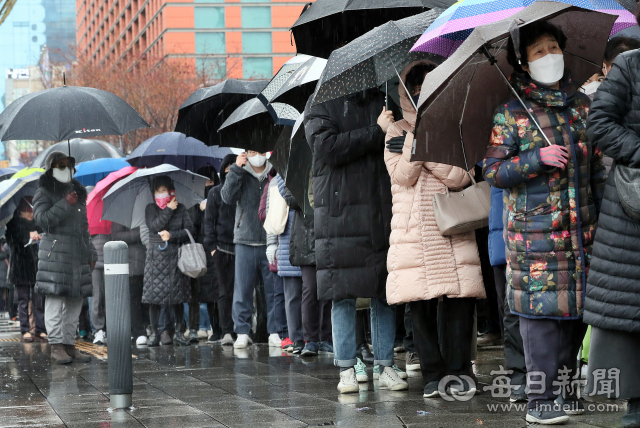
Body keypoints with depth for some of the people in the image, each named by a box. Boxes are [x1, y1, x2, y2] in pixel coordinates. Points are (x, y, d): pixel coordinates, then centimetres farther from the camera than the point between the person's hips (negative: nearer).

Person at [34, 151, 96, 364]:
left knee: (75, 301, 5)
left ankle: (69, 345, 9)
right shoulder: (45, 193, 2)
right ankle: (56, 347, -10)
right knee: (55, 299, -9)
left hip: (77, 255, 7)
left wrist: (90, 254, 21)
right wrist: (65, 205, -15)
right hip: (55, 252, -7)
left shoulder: (78, 193, 21)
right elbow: (42, 219, -14)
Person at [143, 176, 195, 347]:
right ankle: (154, 333, 3)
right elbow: (154, 226, -11)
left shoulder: (180, 209, 8)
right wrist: (168, 210, -9)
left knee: (178, 295, 1)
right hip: (156, 257, -1)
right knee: (154, 295, -3)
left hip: (176, 256, 1)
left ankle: (179, 332, 7)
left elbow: (190, 230, 1)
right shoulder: (151, 208, 6)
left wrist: (172, 235, -11)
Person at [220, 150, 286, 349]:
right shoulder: (241, 175, 9)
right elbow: (228, 197, -7)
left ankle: (275, 332, 7)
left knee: (275, 290, 0)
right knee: (243, 289, 1)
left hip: (270, 241, 0)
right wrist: (236, 169, -9)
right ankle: (242, 332, 8)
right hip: (245, 241, 0)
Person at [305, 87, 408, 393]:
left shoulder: (385, 102, 17)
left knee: (385, 293, 4)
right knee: (343, 294, -1)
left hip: (383, 214, 3)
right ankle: (346, 369, 6)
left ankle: (385, 366, 11)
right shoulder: (322, 106, 6)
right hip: (341, 214, -3)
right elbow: (328, 147, -11)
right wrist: (376, 132, -10)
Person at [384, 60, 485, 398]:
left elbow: (460, 176, -3)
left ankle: (458, 371, 0)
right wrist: (418, 142, -10)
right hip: (413, 230, -1)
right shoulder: (398, 131, 11)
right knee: (420, 303, -4)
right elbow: (402, 175, -4)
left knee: (460, 299, -9)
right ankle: (433, 373, 5)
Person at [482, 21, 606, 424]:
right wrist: (537, 159, -16)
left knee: (576, 308, 6)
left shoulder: (582, 104, 13)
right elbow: (493, 171, -4)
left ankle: (566, 390, 19)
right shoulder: (511, 114, -1)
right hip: (535, 231, -4)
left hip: (582, 228, 4)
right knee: (541, 309, -7)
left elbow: (598, 163, 17)